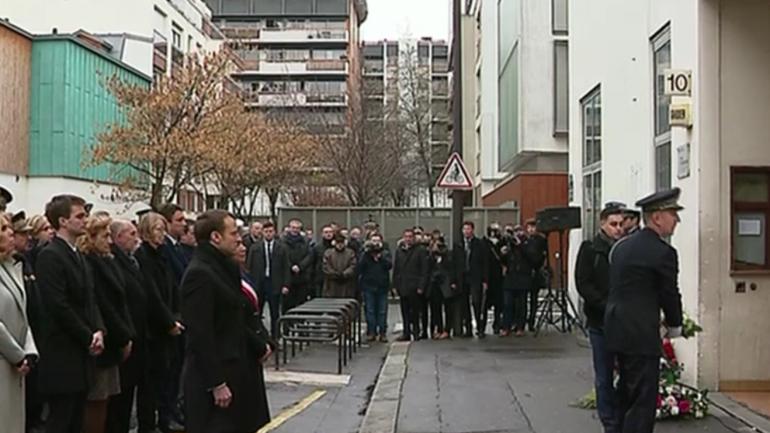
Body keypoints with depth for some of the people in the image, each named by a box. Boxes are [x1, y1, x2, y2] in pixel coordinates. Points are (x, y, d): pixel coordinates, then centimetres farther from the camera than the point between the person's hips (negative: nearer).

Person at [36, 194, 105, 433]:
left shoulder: (78, 255, 15)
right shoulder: (50, 256, -14)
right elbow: (58, 306, -19)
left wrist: (98, 330, -1)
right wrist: (88, 337, -12)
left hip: (81, 353, 9)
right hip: (62, 354, -9)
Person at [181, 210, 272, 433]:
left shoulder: (223, 268, 11)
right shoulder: (199, 274, -18)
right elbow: (201, 334, -22)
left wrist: (258, 345, 8)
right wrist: (216, 383, -21)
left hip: (231, 370, 9)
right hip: (213, 375, -9)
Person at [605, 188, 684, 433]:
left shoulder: (622, 246, 11)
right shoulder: (663, 252, -14)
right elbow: (670, 293, -6)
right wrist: (675, 326, 12)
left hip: (617, 328, 9)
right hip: (641, 335, -9)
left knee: (627, 395, 20)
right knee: (643, 403, -3)